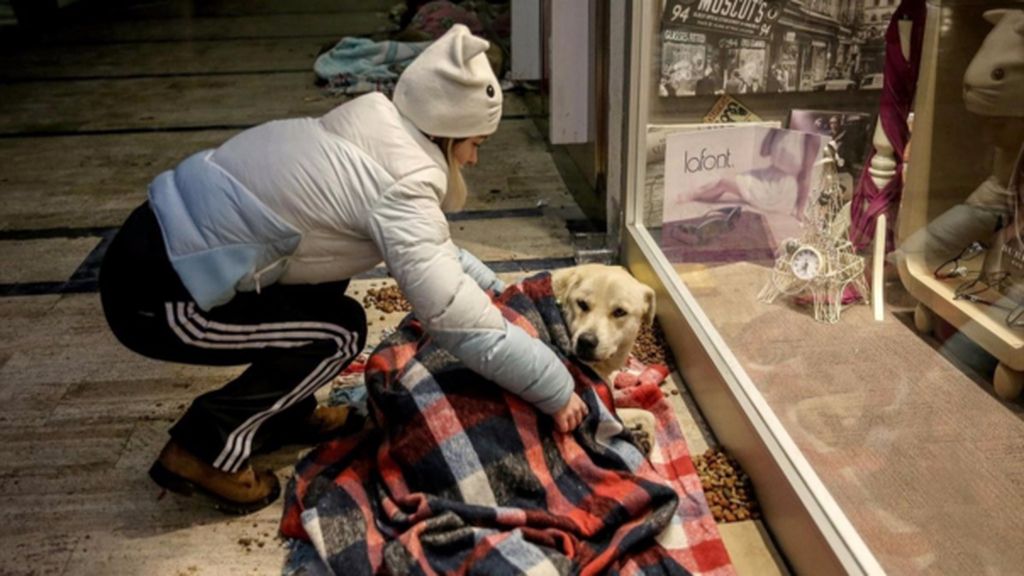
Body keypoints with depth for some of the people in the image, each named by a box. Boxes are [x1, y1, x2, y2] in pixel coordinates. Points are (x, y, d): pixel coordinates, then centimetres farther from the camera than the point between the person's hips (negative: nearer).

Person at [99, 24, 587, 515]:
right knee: (341, 331, -1)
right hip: (154, 294, -9)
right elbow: (457, 320, -20)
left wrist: (495, 290, 24)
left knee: (327, 271, 15)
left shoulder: (373, 128, 7)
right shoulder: (397, 185, -19)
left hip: (170, 236, 9)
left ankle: (282, 412, 25)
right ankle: (204, 447, 3)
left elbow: (430, 246, 23)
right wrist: (557, 390, -10)